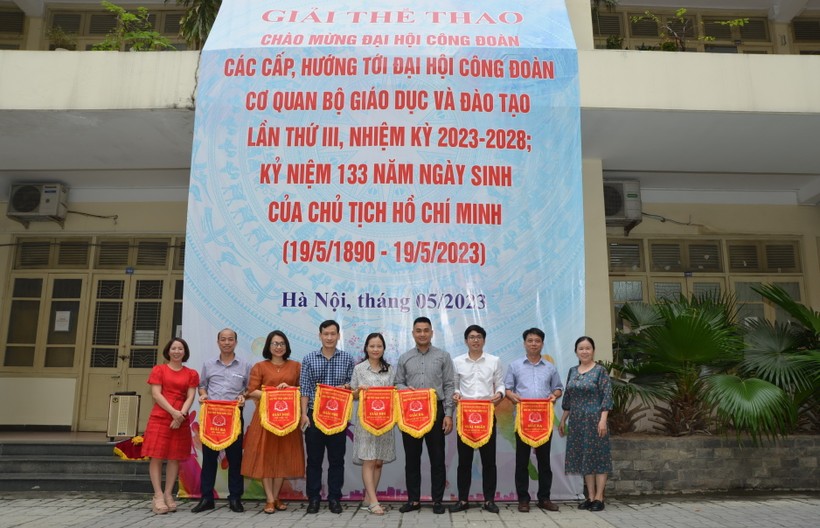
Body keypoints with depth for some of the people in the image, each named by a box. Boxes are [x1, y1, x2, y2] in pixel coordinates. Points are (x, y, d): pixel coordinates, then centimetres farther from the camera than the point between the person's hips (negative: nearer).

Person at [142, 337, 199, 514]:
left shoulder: (191, 374, 10)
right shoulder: (158, 370, 5)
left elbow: (190, 397, 2)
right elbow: (156, 394, -5)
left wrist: (181, 414, -16)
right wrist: (173, 412, -17)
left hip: (181, 419, 2)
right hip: (160, 418, -2)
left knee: (175, 458, 4)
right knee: (156, 456, -5)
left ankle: (168, 495, 12)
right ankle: (158, 496, -1)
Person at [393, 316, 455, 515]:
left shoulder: (443, 356, 3)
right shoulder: (404, 358, 9)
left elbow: (449, 387, 0)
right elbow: (398, 384, 10)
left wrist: (448, 415, -7)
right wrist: (406, 389, -14)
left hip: (436, 411, -2)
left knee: (437, 458, 3)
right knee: (412, 458, 8)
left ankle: (437, 500, 14)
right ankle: (413, 499, 19)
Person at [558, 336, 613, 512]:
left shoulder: (600, 370, -5)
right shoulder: (572, 371, 10)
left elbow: (607, 397, -11)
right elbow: (567, 398, 14)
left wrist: (603, 420, -19)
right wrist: (563, 420, 13)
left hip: (595, 419, -6)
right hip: (577, 421, 6)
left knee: (598, 456, -1)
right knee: (583, 457, 8)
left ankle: (599, 498, 7)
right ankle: (590, 497, 16)